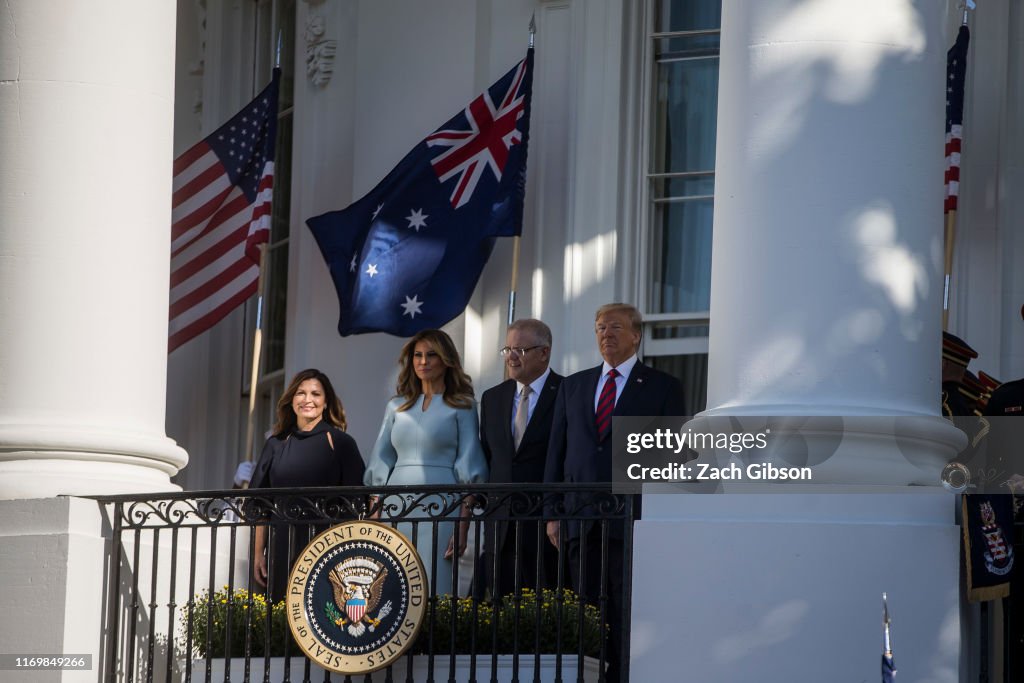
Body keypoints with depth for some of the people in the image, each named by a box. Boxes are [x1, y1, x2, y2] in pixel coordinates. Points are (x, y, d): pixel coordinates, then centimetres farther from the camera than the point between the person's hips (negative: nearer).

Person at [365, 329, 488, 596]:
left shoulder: (462, 407, 5)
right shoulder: (396, 407, 16)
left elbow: (469, 469, -1)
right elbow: (379, 466, 15)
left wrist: (463, 527, -10)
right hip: (395, 507, 4)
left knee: (434, 591, -10)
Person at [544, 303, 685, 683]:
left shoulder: (663, 388, 5)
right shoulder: (573, 386, 16)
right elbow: (556, 452, 15)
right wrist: (552, 514, 7)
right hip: (579, 520, 4)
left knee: (626, 620, -5)